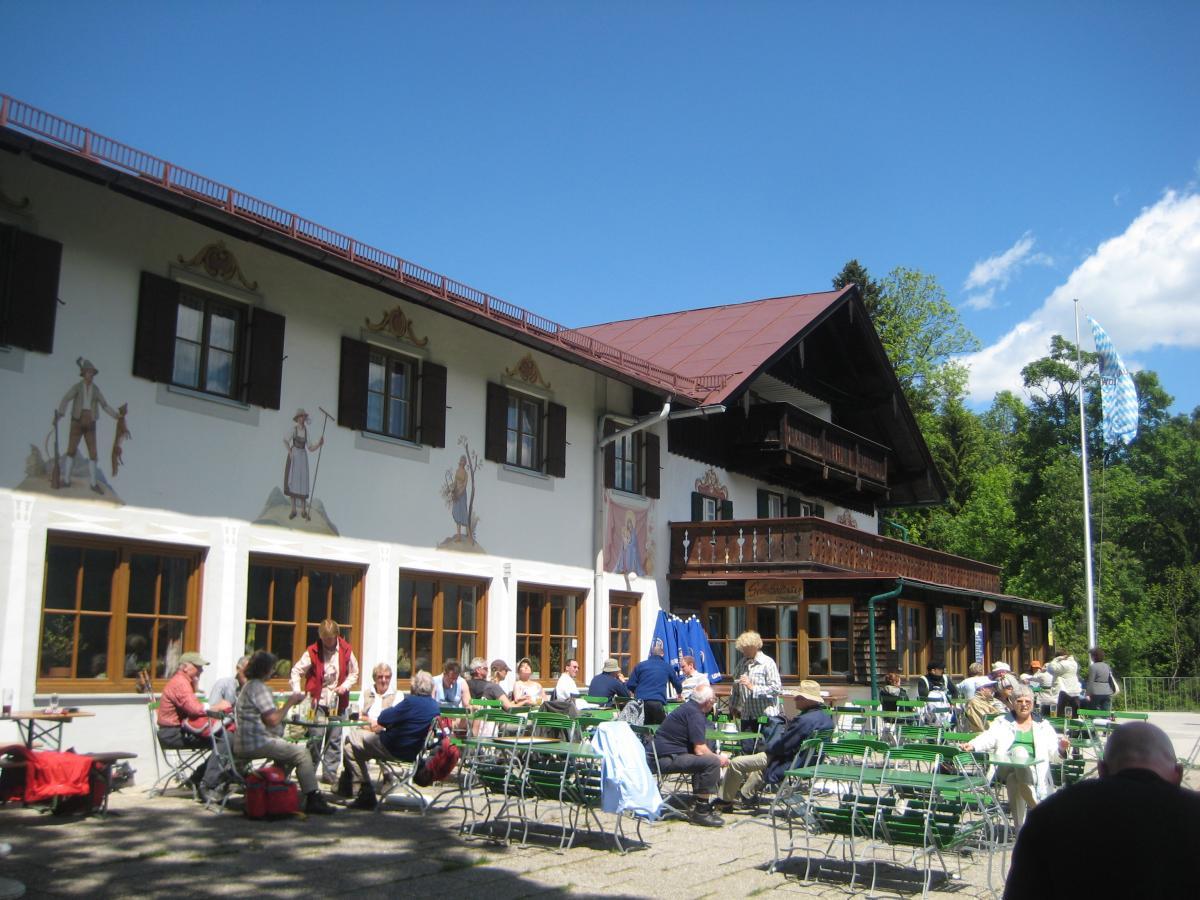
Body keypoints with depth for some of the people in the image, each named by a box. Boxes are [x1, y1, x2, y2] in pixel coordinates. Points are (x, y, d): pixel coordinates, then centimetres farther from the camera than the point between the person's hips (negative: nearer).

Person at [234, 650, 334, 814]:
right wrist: (289, 703, -9)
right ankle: (313, 800, -7)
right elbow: (273, 720, -21)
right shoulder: (259, 687, -15)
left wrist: (289, 703, 13)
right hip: (257, 744, -11)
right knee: (302, 753, -8)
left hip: (245, 744, 11)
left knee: (292, 750, 22)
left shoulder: (249, 685, 19)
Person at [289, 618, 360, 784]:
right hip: (317, 701, -2)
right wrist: (297, 693, -13)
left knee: (334, 740, 5)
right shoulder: (312, 652, -5)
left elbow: (354, 673, 11)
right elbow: (296, 671, -2)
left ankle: (329, 774, 13)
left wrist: (345, 686, -6)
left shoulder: (346, 651, 1)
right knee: (315, 738, -3)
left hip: (337, 702, 2)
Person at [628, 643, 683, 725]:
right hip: (657, 702, -2)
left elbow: (630, 685, 9)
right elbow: (677, 684, 28)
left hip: (640, 702, 2)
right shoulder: (667, 667, 15)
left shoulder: (640, 665, 14)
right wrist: (679, 694, 50)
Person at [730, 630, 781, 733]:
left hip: (765, 715, -5)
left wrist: (753, 687, -17)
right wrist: (734, 705, 14)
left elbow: (776, 688, -14)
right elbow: (736, 688, 21)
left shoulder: (768, 663, -5)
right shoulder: (741, 663, 14)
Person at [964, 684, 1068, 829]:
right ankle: (1037, 808, -35)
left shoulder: (1043, 726, 23)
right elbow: (988, 739, 6)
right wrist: (972, 745, -15)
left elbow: (1053, 755, 14)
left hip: (1033, 771, 0)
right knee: (1019, 751, -34)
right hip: (1007, 767, 0)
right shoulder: (1002, 723, 24)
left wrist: (1061, 749, -10)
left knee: (1014, 778, -35)